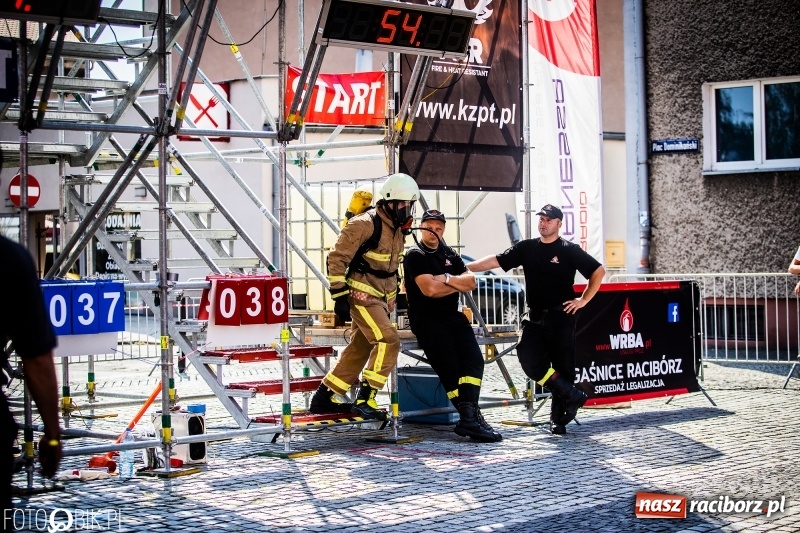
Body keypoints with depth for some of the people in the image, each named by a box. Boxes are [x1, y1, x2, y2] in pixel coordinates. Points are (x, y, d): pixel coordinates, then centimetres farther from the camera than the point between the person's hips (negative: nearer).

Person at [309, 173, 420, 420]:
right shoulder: (365, 224, -18)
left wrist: (392, 297, 24)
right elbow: (336, 258, -17)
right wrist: (339, 296, -20)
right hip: (361, 295, -9)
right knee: (388, 341, -19)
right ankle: (365, 399, -14)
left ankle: (324, 398, 20)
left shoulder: (398, 228, 10)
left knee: (359, 349, 11)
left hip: (380, 298, 9)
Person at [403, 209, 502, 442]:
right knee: (449, 365, -21)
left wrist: (447, 279, -8)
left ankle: (468, 417, -30)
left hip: (453, 316, 6)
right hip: (426, 319, -5)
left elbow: (470, 282, 8)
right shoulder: (415, 256, -1)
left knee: (473, 358, -19)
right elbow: (430, 289, -15)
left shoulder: (450, 255, 20)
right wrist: (458, 284, -1)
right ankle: (470, 416, -24)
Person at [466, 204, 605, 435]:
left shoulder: (569, 250, -2)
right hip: (535, 317, 3)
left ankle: (558, 418, 11)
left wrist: (583, 300, -2)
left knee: (562, 366, -1)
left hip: (561, 316, -3)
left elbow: (598, 271, 2)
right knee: (530, 360, -14)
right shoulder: (527, 248, 8)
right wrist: (466, 267, -7)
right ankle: (572, 395, -1)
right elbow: (496, 261, 4)